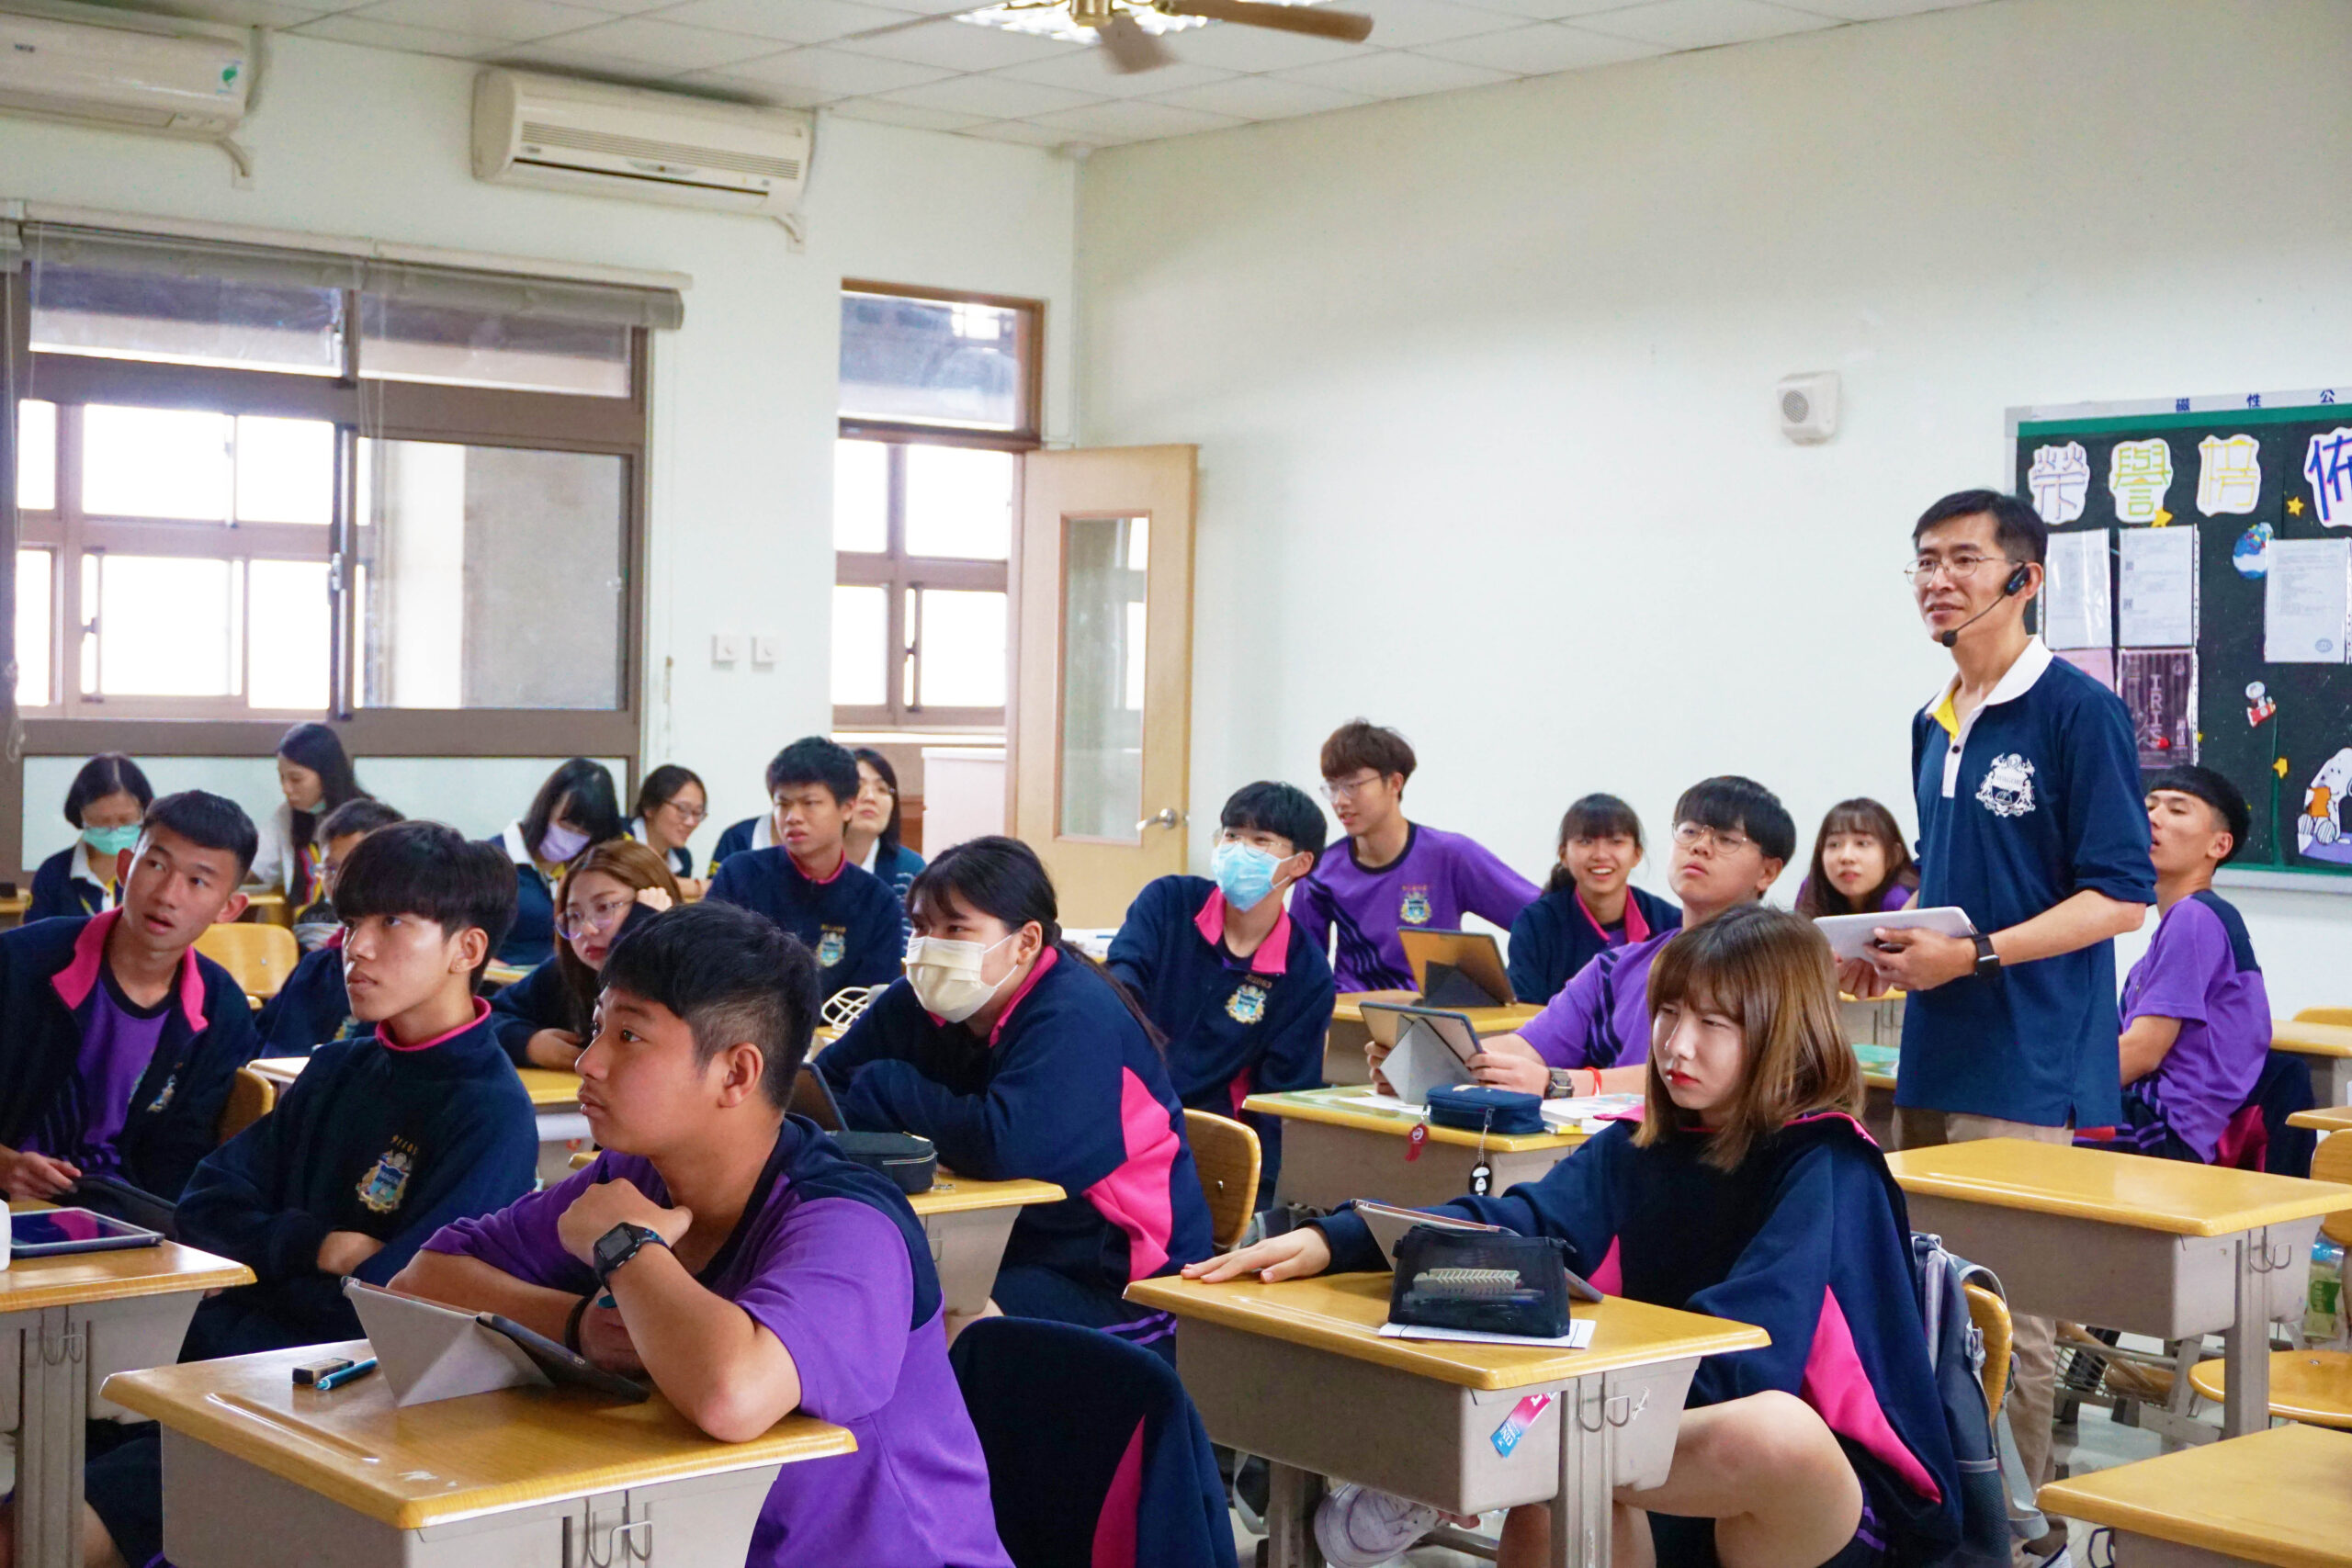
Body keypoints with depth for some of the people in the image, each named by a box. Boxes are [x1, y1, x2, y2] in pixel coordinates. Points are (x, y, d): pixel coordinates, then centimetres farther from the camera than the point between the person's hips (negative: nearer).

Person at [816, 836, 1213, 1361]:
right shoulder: (918, 1004, 5)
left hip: (1118, 1286, -7)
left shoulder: (1077, 1020, -20)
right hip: (999, 1253, 7)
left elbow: (1003, 1147, -34)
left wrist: (885, 1091, -19)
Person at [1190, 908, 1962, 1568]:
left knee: (1772, 1429, -38)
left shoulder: (1829, 1168, -12)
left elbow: (1752, 1343, -26)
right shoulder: (1640, 1150, 6)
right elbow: (1518, 1224, -10)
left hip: (1836, 1486, -4)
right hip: (1692, 1483, 4)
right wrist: (1334, 1241, -25)